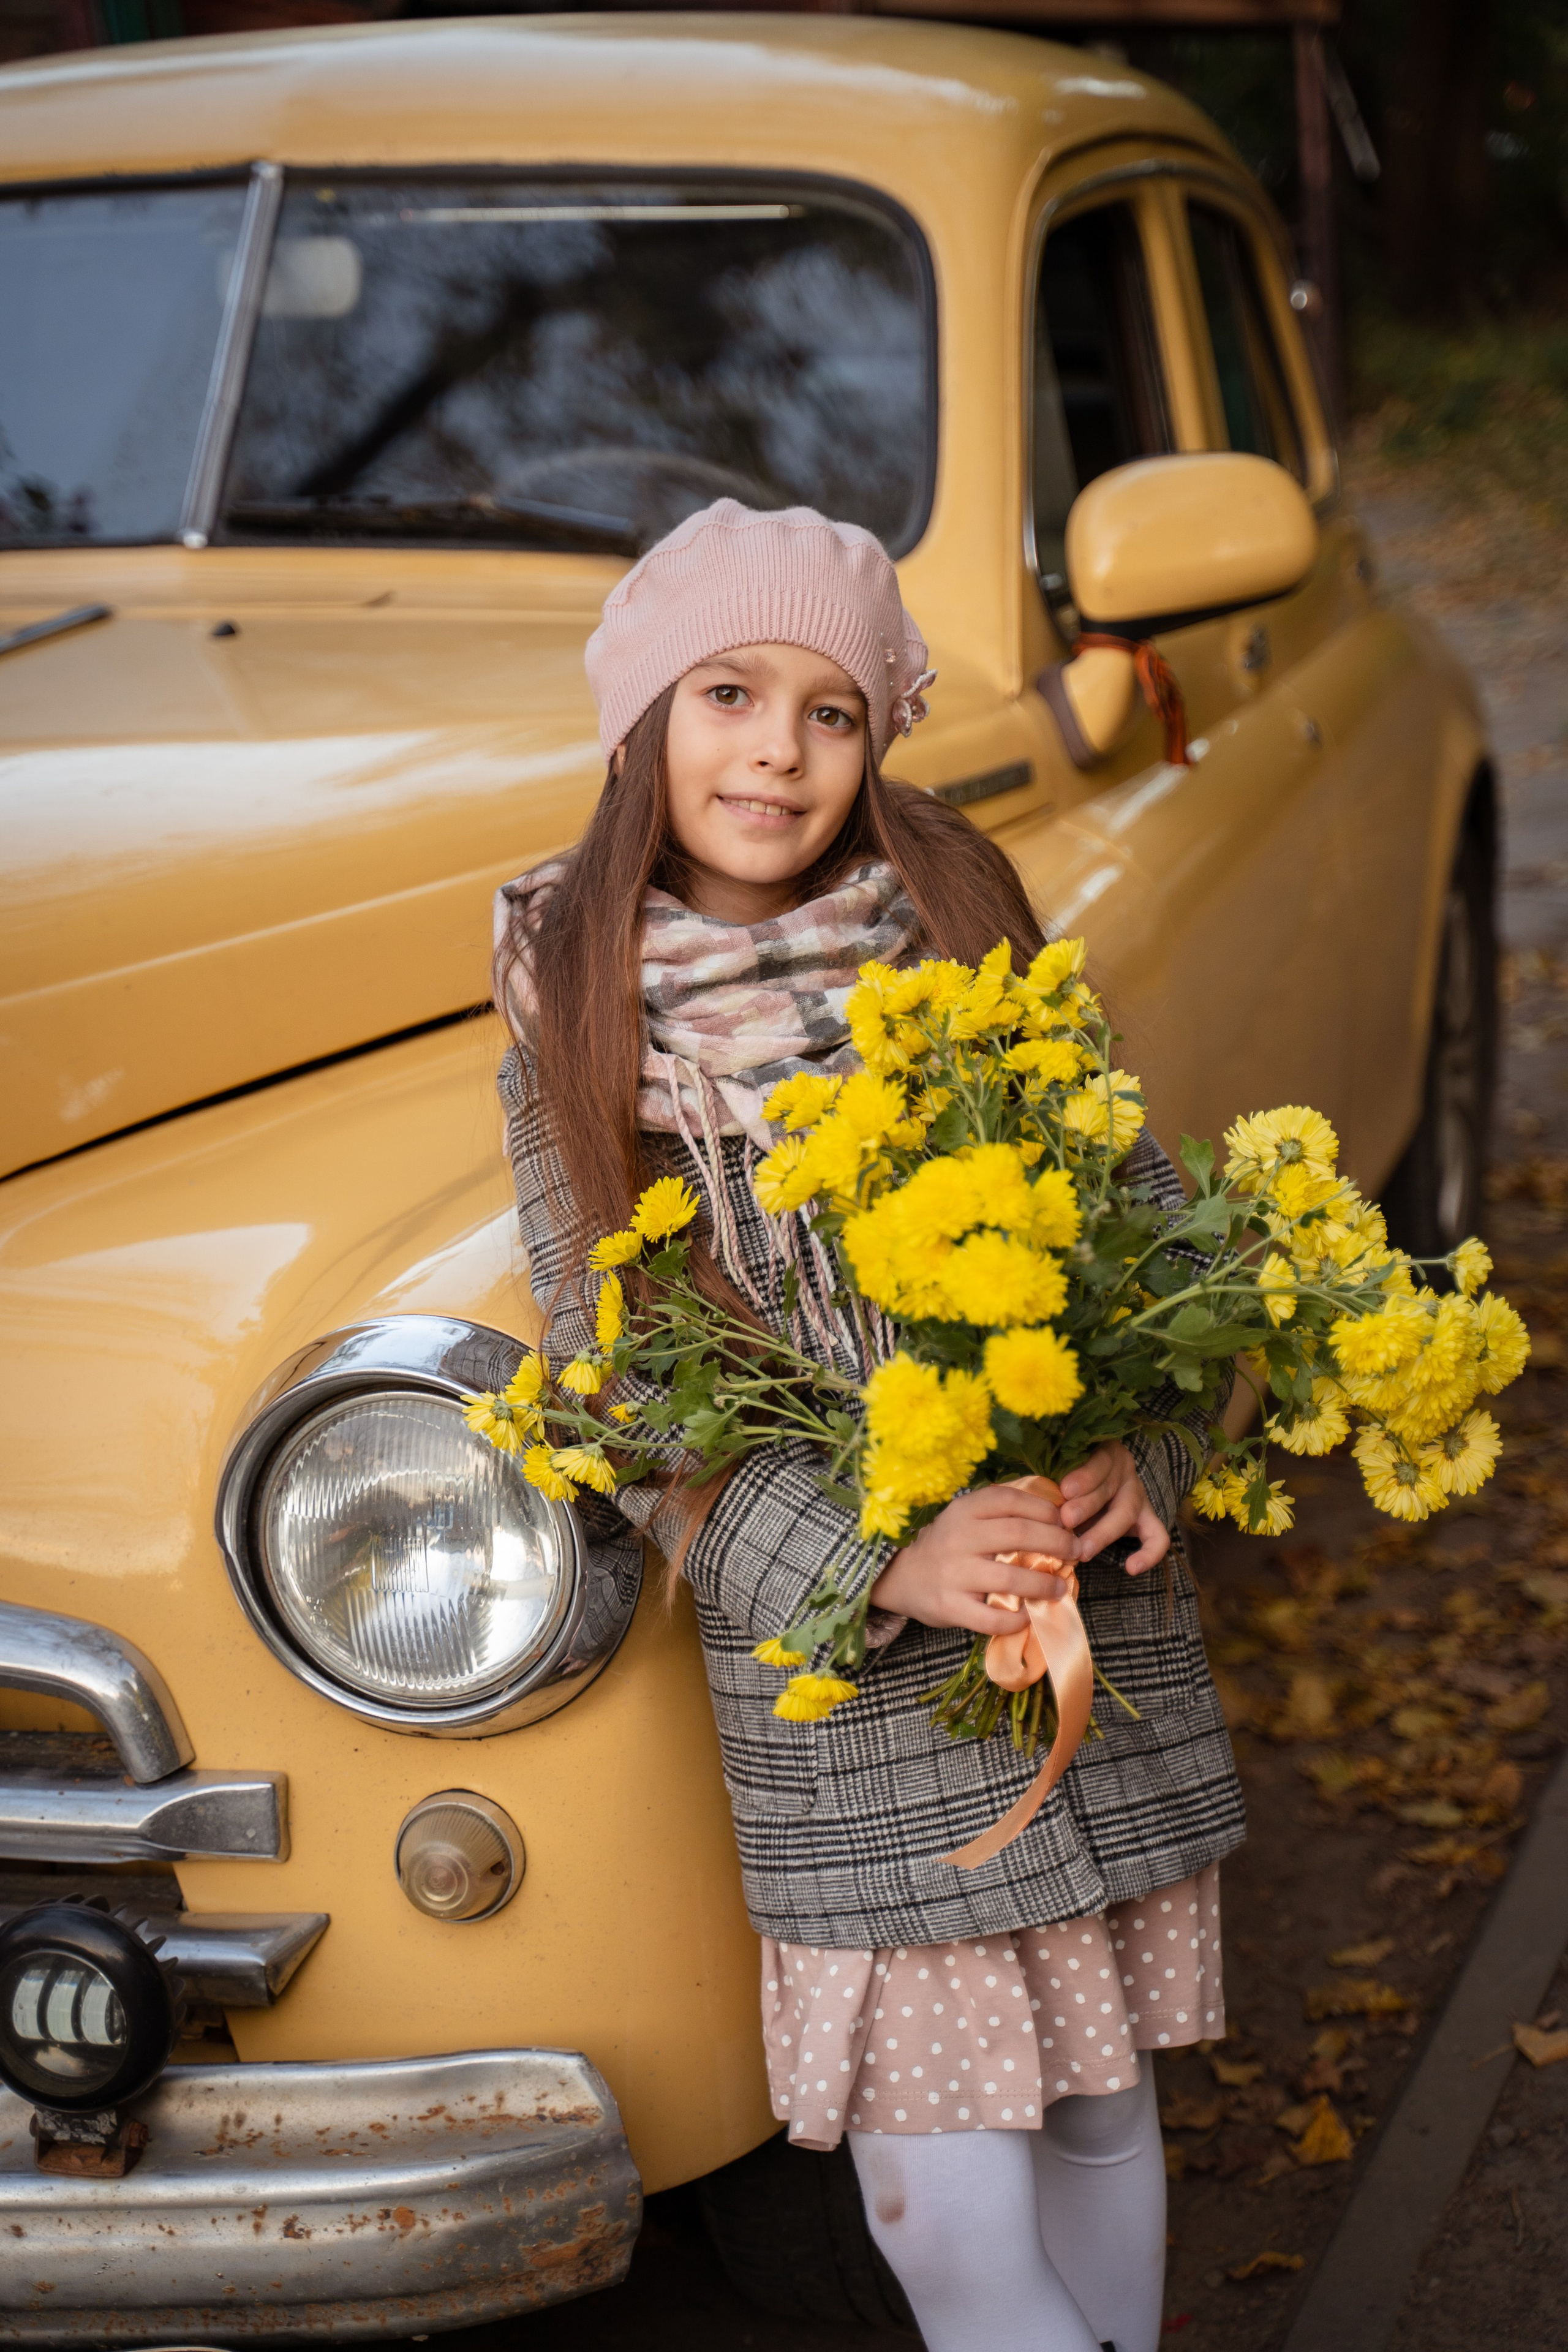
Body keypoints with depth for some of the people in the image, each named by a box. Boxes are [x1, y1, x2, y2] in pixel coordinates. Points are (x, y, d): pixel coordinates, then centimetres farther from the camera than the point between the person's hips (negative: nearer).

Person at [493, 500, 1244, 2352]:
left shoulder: (964, 927, 1)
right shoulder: (574, 1034, -3)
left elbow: (1146, 1213, 6)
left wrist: (1133, 1450, -12)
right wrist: (877, 1564, -21)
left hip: (1102, 1634, 2)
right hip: (843, 1693, -2)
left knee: (1100, 2108, 16)